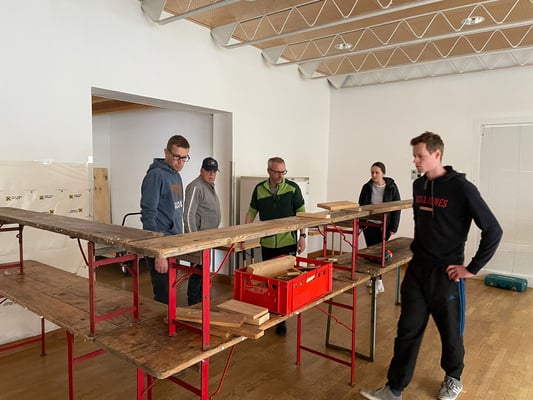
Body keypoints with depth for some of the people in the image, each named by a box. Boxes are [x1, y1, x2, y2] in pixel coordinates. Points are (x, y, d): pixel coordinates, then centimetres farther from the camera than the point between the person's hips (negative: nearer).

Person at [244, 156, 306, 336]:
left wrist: (302, 236, -8)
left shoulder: (292, 188, -5)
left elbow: (301, 214, -2)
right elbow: (252, 212, 9)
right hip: (267, 243, 3)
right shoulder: (259, 189, 2)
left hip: (288, 242, -2)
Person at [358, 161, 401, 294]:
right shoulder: (367, 187, 1)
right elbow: (361, 206, 7)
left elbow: (397, 208, -3)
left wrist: (393, 228, -7)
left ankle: (374, 277, 19)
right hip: (369, 224, 2)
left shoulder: (391, 187, -5)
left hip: (384, 225, -2)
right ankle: (378, 281, 12)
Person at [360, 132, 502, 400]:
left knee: (450, 332, 14)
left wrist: (472, 268, -13)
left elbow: (493, 231, -14)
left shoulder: (461, 188, -15)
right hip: (417, 270, 5)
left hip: (446, 274, -5)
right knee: (408, 331, 7)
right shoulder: (418, 185, 6)